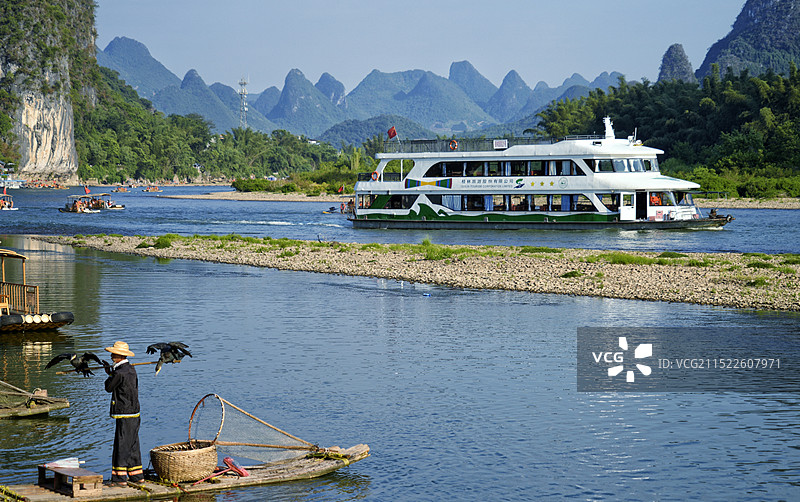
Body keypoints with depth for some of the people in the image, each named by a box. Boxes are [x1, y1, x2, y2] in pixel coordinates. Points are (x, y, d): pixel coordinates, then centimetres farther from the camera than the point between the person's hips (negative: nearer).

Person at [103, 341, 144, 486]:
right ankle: (137, 476, 21)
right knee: (132, 445, 15)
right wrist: (111, 372, 27)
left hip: (125, 414, -9)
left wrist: (109, 375, 12)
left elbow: (109, 388, -6)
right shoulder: (131, 369, 10)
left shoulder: (120, 372, -18)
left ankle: (120, 478, -4)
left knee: (121, 446, -5)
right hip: (134, 413, 9)